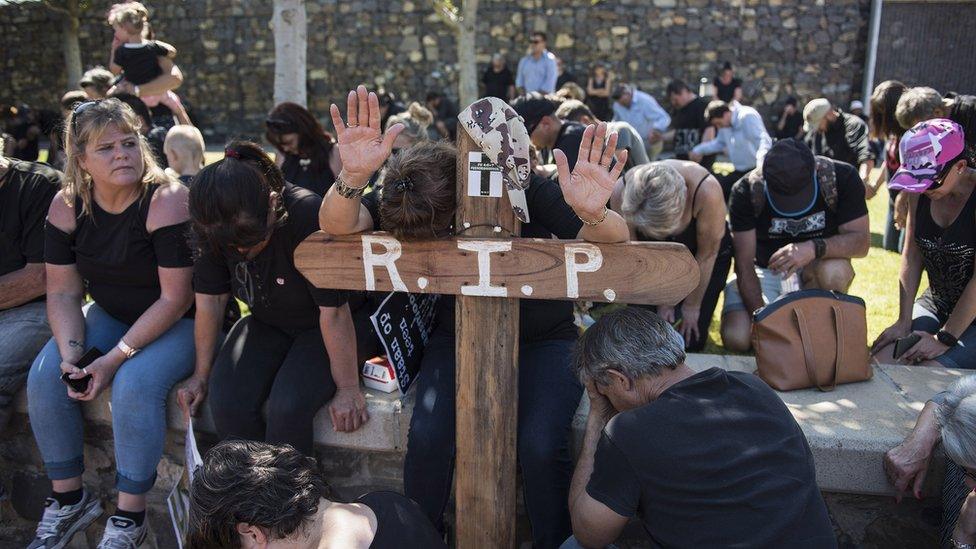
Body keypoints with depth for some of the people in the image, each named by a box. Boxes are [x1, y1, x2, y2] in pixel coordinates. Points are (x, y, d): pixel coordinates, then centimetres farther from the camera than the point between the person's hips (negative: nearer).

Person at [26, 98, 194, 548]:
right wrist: (71, 352, -18)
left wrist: (116, 358, -25)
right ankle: (68, 499, 6)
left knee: (134, 384, -30)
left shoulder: (167, 201, -23)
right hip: (110, 315, 6)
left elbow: (174, 299, -23)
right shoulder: (67, 205, -5)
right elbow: (63, 293, -1)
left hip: (179, 323, -6)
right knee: (44, 375, -13)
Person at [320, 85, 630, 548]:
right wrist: (352, 176, -49)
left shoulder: (525, 191, -23)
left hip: (542, 339, -2)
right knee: (428, 435, -22)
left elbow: (617, 241, -28)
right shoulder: (409, 199, -14)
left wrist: (595, 216, -53)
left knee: (540, 445, -26)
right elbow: (335, 225, -27)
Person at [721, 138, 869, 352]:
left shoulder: (842, 177, -19)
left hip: (813, 268, 1)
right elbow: (744, 265, -19)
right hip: (764, 270, 0)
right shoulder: (746, 191, -20)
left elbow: (861, 241, -21)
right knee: (736, 339, -24)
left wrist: (815, 248, -41)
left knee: (834, 271, -36)